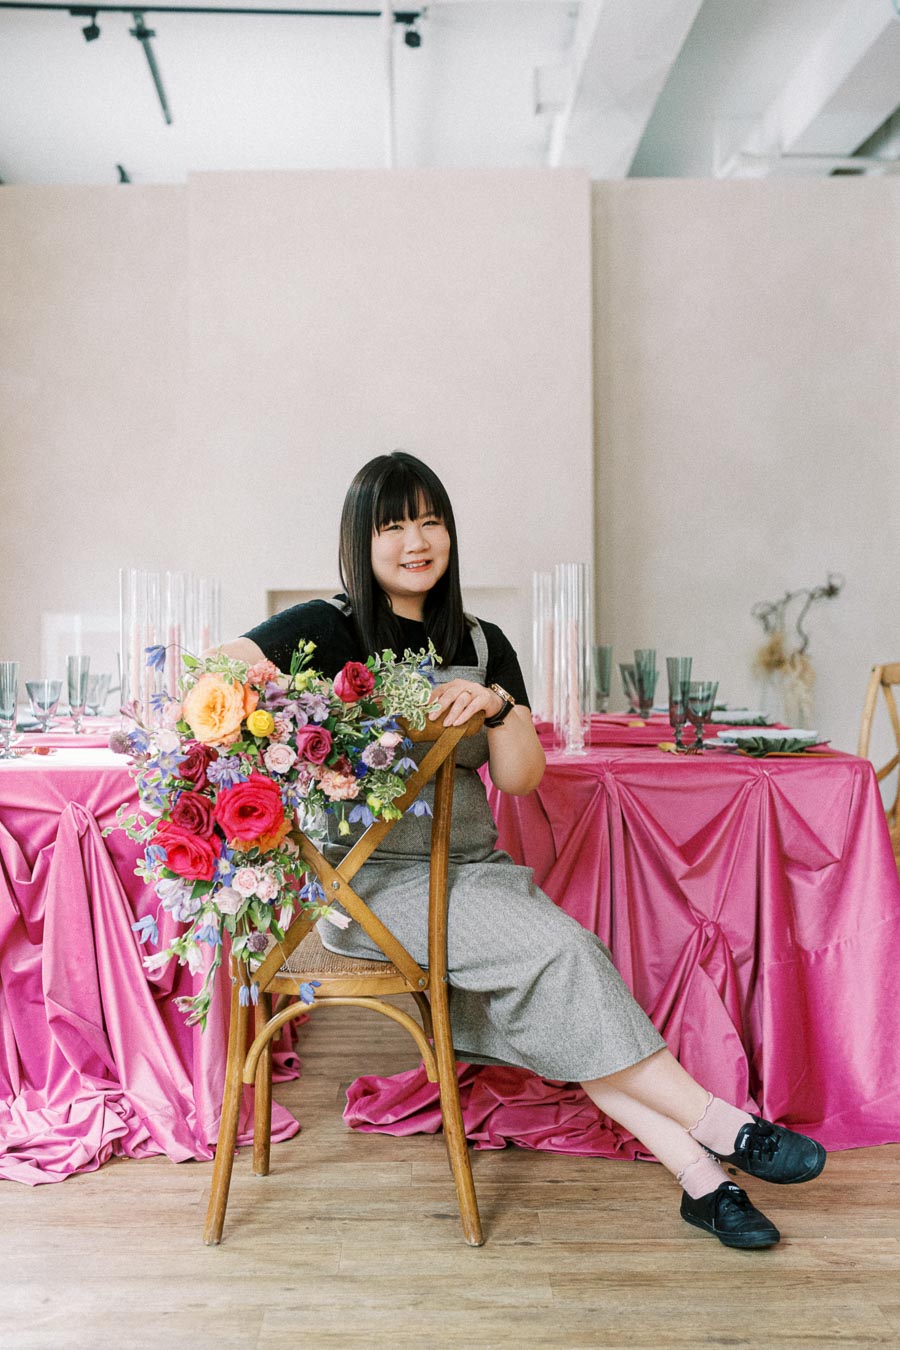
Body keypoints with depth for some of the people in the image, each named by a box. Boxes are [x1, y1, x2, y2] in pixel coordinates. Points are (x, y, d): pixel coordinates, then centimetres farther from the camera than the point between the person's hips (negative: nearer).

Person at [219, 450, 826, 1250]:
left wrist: (497, 704, -13)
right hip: (373, 878, -5)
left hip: (473, 864, 5)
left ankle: (700, 1174, -13)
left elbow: (522, 777, 6)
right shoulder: (333, 629, -3)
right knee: (557, 950, -23)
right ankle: (722, 1126, -13)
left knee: (560, 998, -18)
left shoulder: (482, 645, 11)